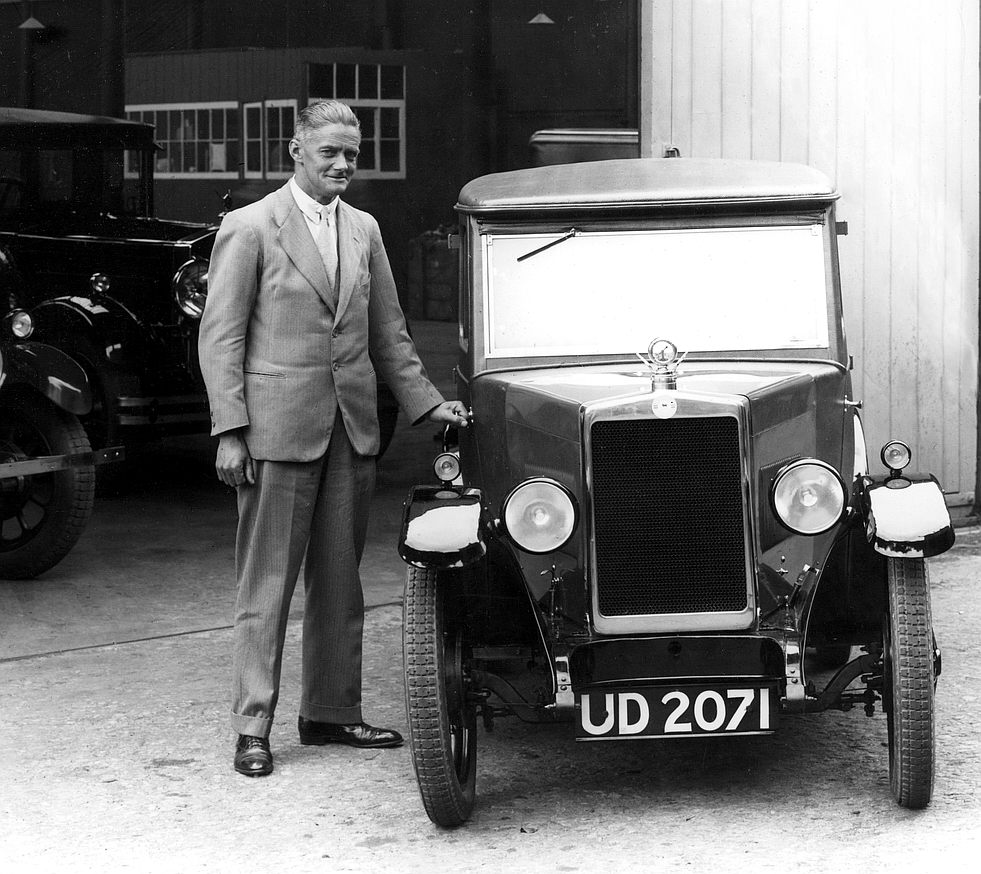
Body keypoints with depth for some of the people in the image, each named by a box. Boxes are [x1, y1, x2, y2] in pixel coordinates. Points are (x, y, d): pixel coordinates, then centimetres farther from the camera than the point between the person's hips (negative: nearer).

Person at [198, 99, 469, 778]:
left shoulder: (364, 231, 14)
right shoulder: (250, 228, -3)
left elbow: (388, 331, 19)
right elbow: (221, 336, -6)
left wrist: (427, 402, 12)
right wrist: (231, 431, -11)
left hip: (352, 427, 6)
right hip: (279, 427, -5)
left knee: (340, 581, 11)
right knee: (267, 583, -2)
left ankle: (332, 711, 21)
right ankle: (253, 727, 4)